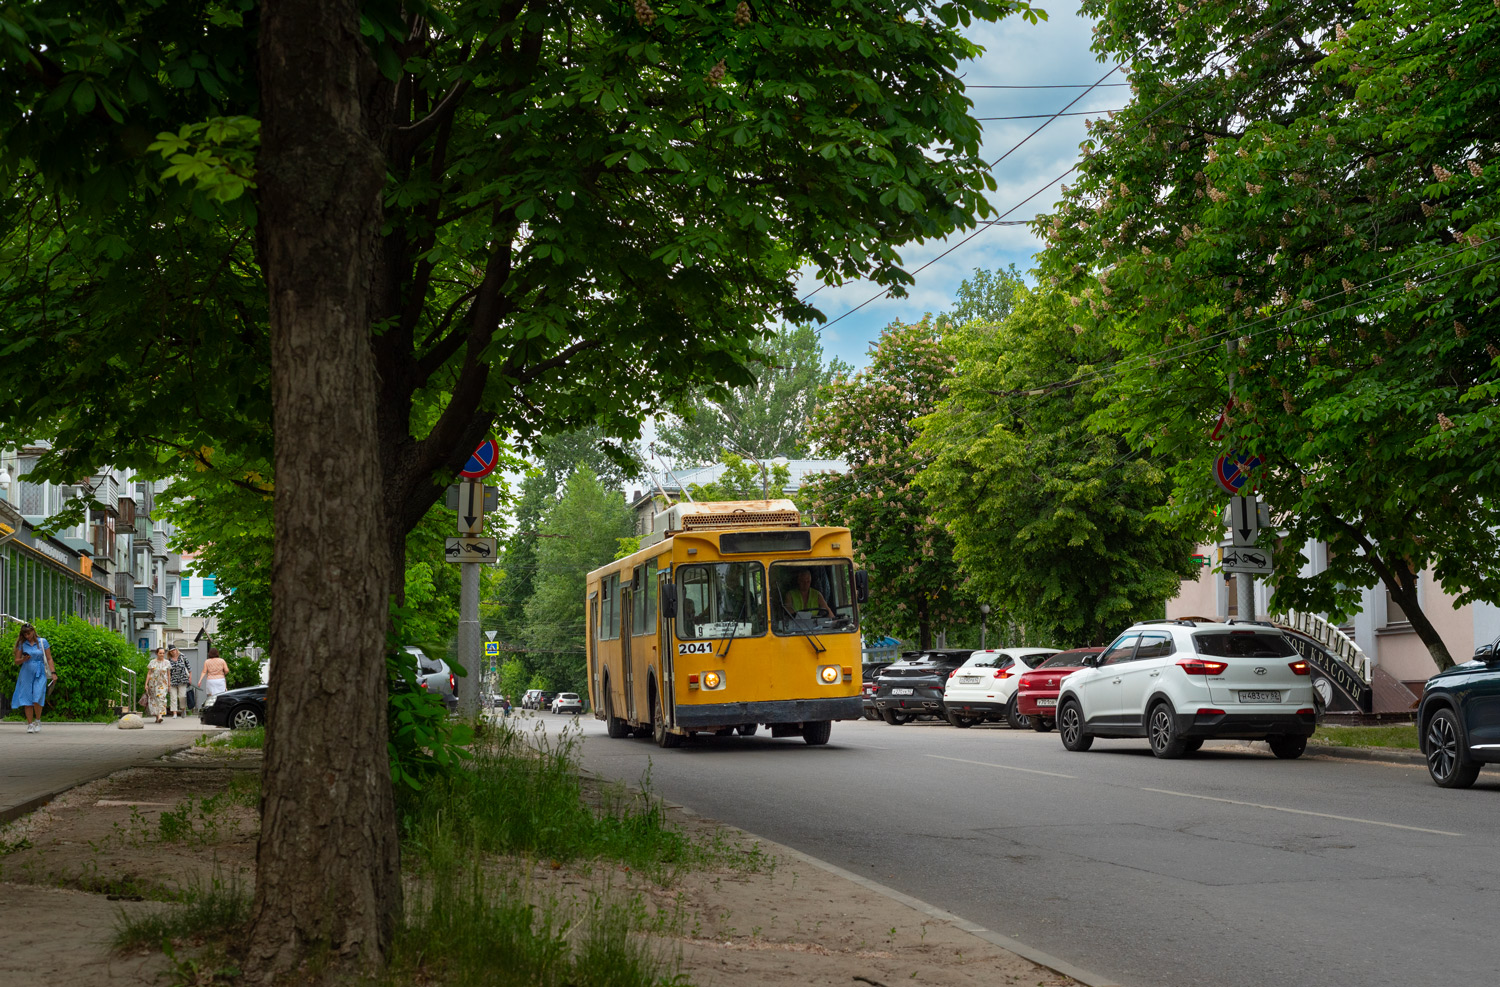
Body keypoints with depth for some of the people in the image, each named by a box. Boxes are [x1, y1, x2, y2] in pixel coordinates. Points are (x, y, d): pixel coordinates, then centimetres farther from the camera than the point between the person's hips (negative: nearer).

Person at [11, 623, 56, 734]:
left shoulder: (42, 642, 3)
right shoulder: (22, 644, 7)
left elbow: (49, 659, 5)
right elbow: (16, 661, 10)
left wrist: (53, 673, -3)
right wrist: (24, 659, -12)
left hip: (40, 674, -2)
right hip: (26, 674, 2)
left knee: (37, 699, -15)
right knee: (27, 700, -2)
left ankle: (38, 720, 5)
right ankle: (30, 724, 6)